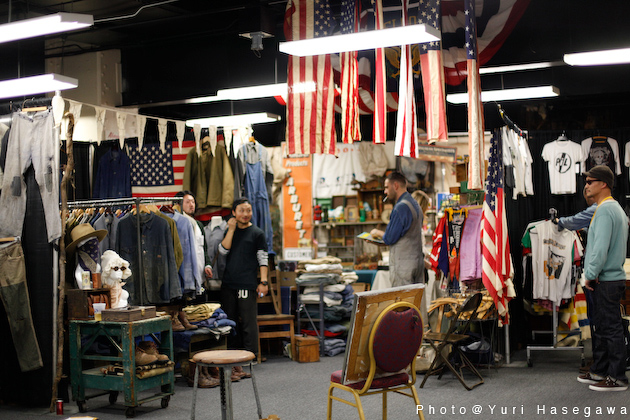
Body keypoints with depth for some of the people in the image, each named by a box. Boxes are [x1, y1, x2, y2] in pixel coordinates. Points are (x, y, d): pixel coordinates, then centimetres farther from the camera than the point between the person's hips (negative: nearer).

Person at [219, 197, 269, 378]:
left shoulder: (257, 233, 2)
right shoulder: (230, 231, 15)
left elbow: (263, 259, -2)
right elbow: (223, 250, 0)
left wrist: (263, 281, -11)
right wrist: (231, 229, -4)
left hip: (247, 285, -5)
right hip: (228, 284, 5)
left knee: (248, 322, -7)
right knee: (230, 321, 9)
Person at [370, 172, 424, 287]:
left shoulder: (401, 207, -16)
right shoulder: (415, 205, 15)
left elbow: (389, 238, -15)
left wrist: (377, 233, 6)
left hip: (403, 264, -9)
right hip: (418, 260, 9)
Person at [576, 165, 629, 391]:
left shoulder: (605, 210, -16)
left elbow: (601, 248, -23)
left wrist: (591, 275, -14)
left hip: (606, 280, -11)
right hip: (608, 278, 11)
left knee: (611, 328, -5)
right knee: (601, 327, 16)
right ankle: (599, 371, 25)